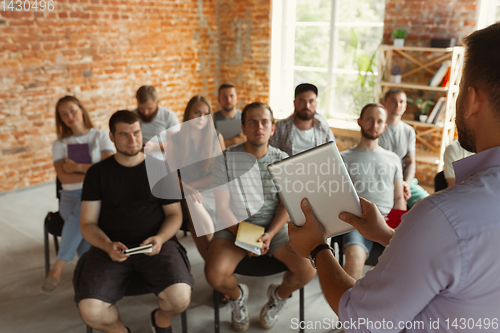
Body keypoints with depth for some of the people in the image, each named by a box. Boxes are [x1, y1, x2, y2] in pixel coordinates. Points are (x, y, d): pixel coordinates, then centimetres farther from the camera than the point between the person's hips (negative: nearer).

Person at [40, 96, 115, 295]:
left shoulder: (101, 137, 9)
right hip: (71, 196, 2)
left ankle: (58, 267, -32)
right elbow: (63, 177, -2)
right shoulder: (60, 144, 14)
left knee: (81, 213, -35)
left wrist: (77, 167, -8)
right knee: (80, 224, -32)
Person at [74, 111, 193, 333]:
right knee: (90, 311, -25)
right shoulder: (98, 173, 8)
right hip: (110, 247, 1)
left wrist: (160, 238, -13)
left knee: (180, 298, -27)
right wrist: (108, 246, -15)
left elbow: (174, 214, 9)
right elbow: (87, 223, 5)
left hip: (155, 245, 0)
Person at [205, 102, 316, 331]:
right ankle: (237, 295, 13)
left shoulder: (283, 161, 1)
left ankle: (279, 295, 18)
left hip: (274, 226, 2)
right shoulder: (226, 159, -5)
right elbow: (221, 207, -8)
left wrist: (270, 234, -18)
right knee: (214, 274, -27)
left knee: (308, 269, -19)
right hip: (234, 225, -1)